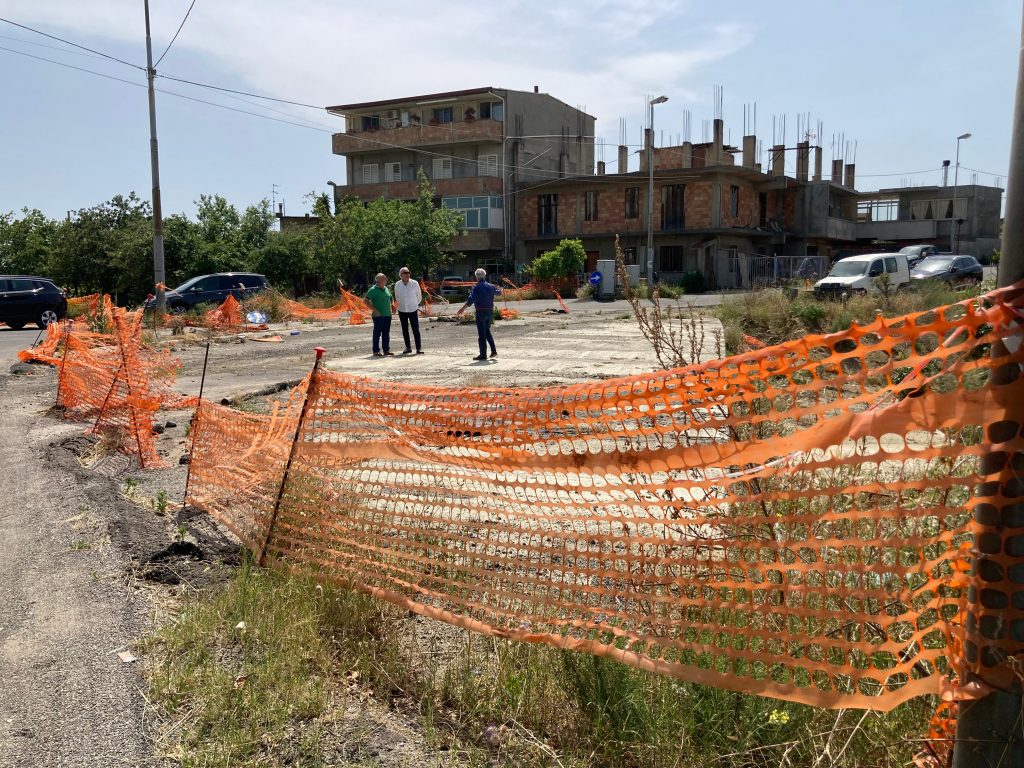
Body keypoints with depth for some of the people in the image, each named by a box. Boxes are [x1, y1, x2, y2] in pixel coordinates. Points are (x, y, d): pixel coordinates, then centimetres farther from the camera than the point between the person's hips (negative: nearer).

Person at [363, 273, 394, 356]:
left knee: (386, 333, 10)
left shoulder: (386, 289, 14)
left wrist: (391, 308, 14)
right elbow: (366, 300, -13)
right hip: (378, 315, -7)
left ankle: (386, 349, 16)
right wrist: (374, 310, -17)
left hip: (387, 315, 7)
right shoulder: (373, 290, -8)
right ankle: (376, 351, 1)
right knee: (377, 333, -3)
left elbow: (390, 299, 28)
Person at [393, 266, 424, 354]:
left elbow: (419, 296, 8)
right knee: (405, 330, 8)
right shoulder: (397, 285, -1)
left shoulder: (415, 283, -6)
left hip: (413, 310, -2)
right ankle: (408, 347, 17)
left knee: (416, 330, -7)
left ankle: (419, 348, -4)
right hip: (402, 310, 2)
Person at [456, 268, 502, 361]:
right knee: (487, 331, 22)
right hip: (490, 311, 6)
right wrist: (499, 290, 50)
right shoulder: (490, 286, 6)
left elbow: (470, 300, -21)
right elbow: (498, 292, 27)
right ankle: (493, 351, 18)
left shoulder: (476, 287, -11)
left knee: (481, 334, 0)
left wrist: (462, 309, -22)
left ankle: (483, 354, 2)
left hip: (481, 312, -6)